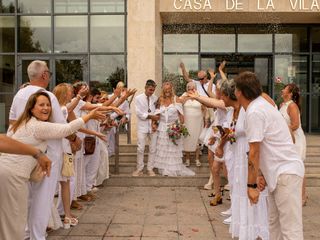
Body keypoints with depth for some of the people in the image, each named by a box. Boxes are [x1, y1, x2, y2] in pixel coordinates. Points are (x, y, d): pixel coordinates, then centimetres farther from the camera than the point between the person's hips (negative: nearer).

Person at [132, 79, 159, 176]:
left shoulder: (155, 98, 4)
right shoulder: (138, 98, -1)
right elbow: (139, 113, -7)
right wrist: (150, 116, -10)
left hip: (153, 126, 2)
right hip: (142, 126, -2)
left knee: (153, 149, 5)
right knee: (140, 149, -2)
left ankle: (150, 169, 15)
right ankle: (139, 169, 10)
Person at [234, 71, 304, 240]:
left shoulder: (254, 112, -17)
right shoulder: (261, 105, 12)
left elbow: (254, 153, -16)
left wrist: (251, 185, -10)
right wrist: (263, 175, 10)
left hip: (286, 173, -10)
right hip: (279, 172, 10)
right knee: (274, 223, 17)